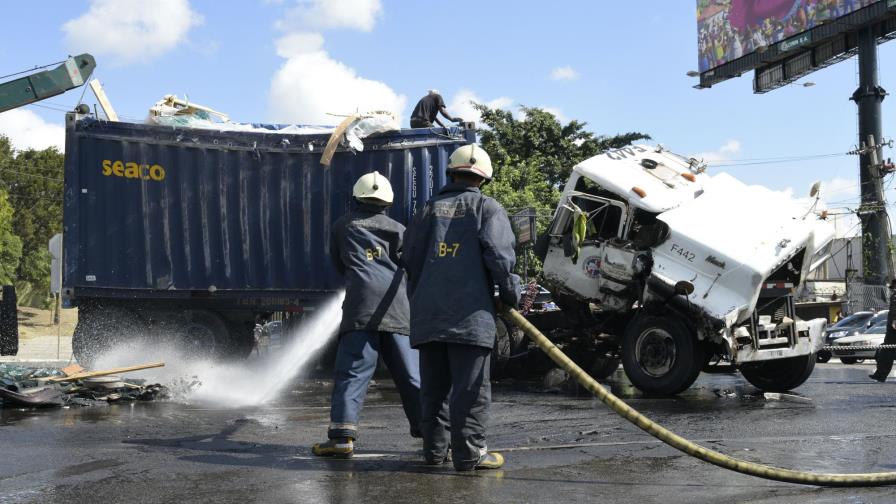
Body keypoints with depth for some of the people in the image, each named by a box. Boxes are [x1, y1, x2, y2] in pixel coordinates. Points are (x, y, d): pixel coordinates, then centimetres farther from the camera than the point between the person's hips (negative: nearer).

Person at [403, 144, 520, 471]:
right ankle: (469, 453, -1)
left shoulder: (430, 208, 17)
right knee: (470, 386, -2)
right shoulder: (487, 207, 4)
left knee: (433, 385, 12)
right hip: (470, 312, -5)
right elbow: (499, 255, -7)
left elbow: (411, 258, 16)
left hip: (427, 312, 5)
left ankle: (435, 450, 17)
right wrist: (511, 295, 5)